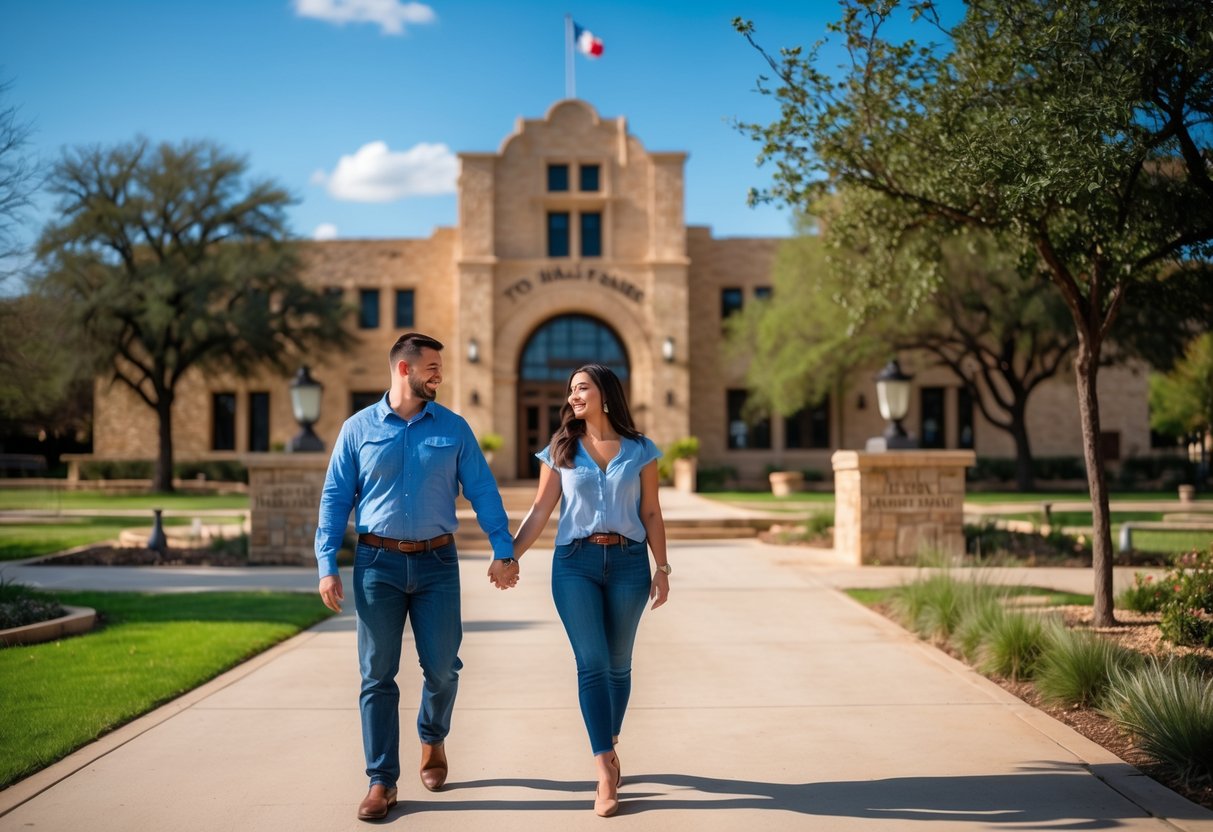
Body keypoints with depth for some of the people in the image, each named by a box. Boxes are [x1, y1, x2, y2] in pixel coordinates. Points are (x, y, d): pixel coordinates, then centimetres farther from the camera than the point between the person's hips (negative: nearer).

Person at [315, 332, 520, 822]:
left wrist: (502, 549, -7)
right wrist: (327, 566, -5)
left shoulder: (453, 428, 5)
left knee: (441, 666, 3)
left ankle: (433, 738, 34)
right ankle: (382, 781, 10)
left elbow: (483, 491, 3)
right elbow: (334, 500, 3)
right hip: (378, 562, -1)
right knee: (378, 675, 1)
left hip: (437, 562, 1)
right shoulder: (358, 429, 3)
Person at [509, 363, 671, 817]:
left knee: (617, 664, 7)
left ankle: (608, 749, 27)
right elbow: (540, 511, 6)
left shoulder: (640, 450, 5)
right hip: (575, 562, 0)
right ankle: (607, 771, -8)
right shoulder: (561, 450, 6)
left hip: (628, 562, 1)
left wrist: (662, 568, 3)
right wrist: (509, 556, -3)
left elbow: (651, 514, 7)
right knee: (592, 664, -8)